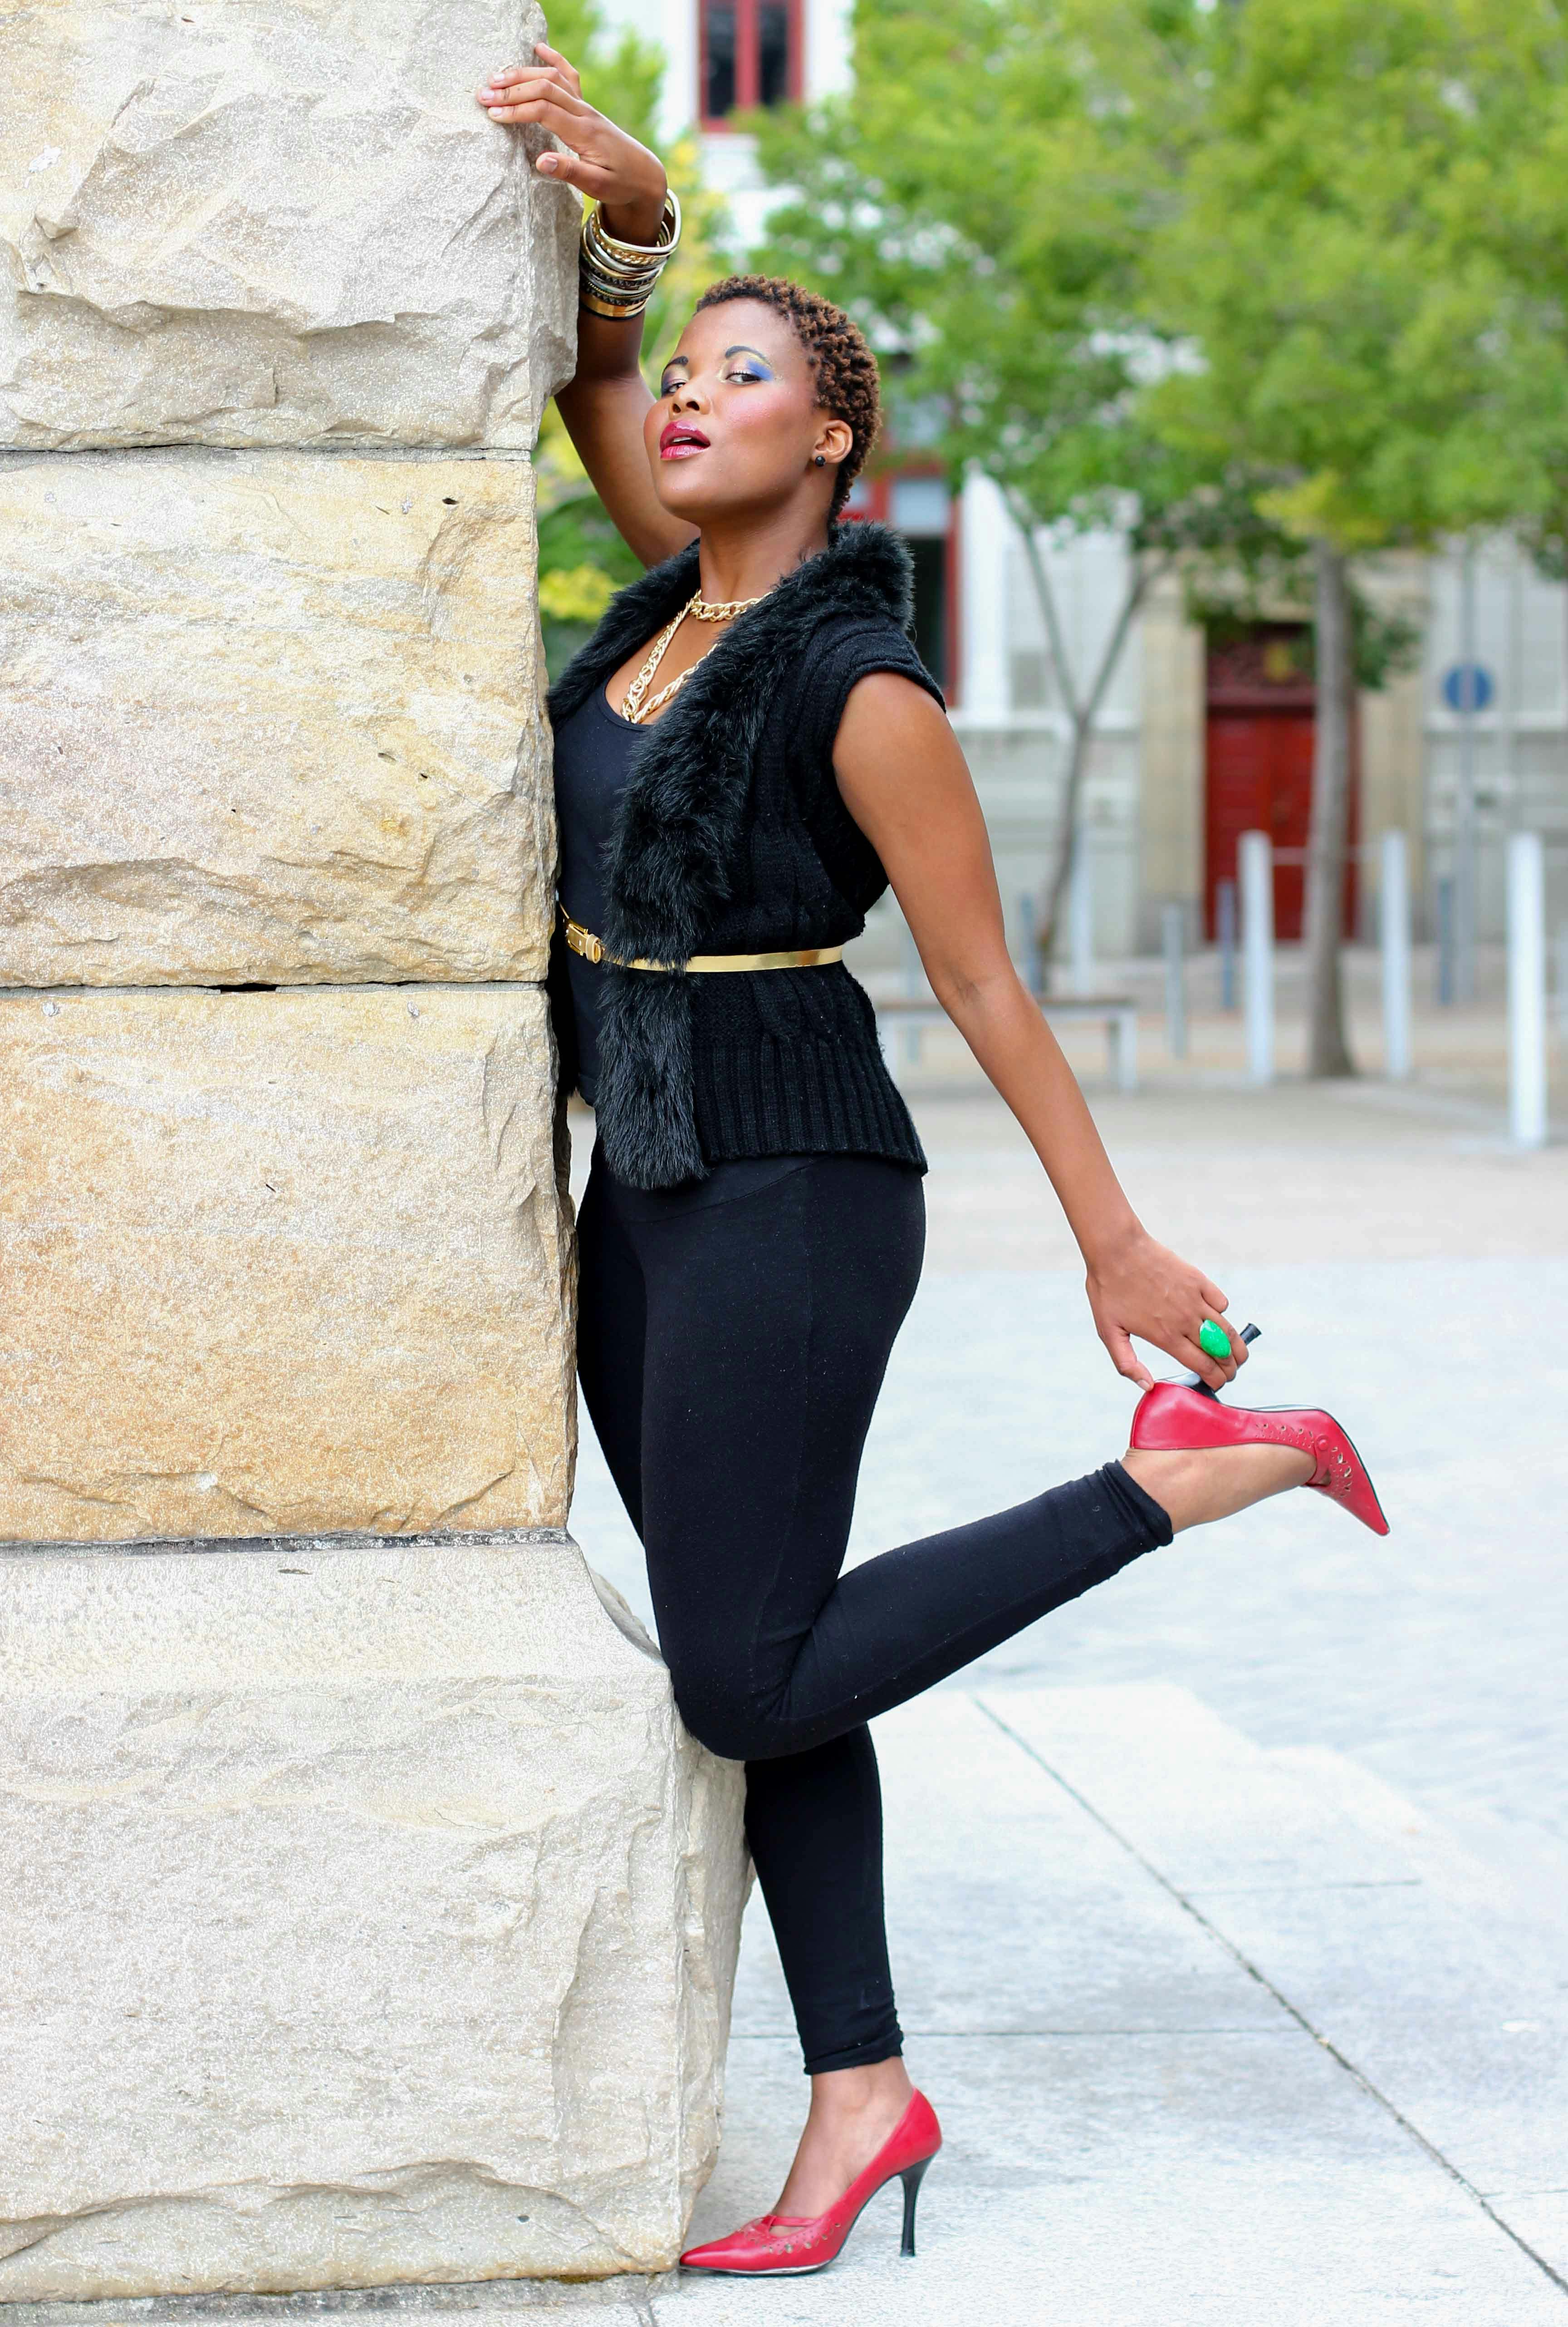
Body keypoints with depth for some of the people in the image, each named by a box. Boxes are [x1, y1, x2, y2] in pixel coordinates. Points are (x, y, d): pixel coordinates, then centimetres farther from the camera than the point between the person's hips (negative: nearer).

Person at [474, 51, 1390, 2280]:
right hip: (652, 1190, 8)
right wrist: (626, 197, -3)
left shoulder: (859, 679, -16)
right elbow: (591, 375, 16)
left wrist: (1114, 1242, -10)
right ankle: (861, 2095, 13)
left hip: (794, 1195, -8)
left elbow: (984, 982, -13)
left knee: (750, 1681, -6)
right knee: (752, 1658, 7)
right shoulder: (690, 591, 6)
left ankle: (1191, 1465, 0)